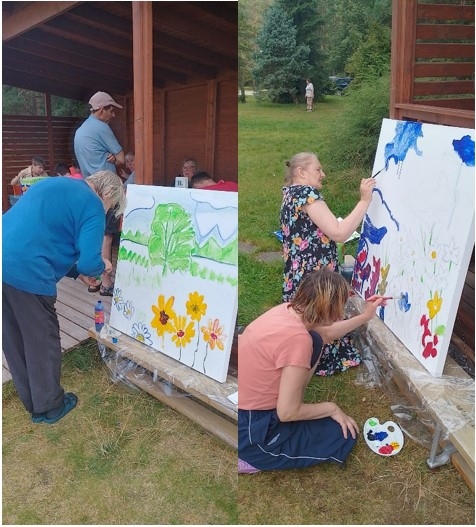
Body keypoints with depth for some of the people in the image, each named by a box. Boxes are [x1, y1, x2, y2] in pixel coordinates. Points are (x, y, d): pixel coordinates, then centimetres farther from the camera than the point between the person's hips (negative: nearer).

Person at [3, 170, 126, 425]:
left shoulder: (56, 184, 22)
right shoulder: (93, 206, -5)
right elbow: (89, 262, -13)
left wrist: (75, 270, 25)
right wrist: (103, 266, 10)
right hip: (26, 272, -9)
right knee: (42, 341, 10)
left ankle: (32, 401, 38)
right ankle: (49, 407, 27)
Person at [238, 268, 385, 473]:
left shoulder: (288, 310, -5)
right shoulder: (297, 338, -30)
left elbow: (325, 334, 19)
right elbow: (287, 413, -22)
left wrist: (365, 316, 22)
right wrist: (331, 408, -6)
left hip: (249, 403, 8)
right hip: (247, 429, -8)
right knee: (344, 436, 5)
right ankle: (252, 458, 3)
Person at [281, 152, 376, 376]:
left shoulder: (290, 193, 16)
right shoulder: (306, 193, -15)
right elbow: (339, 233, -22)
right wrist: (365, 200, -16)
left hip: (298, 276, 10)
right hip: (314, 278, -10)